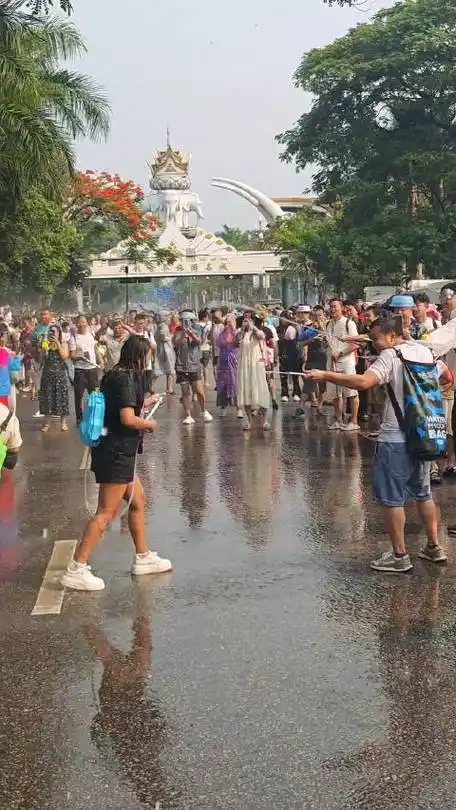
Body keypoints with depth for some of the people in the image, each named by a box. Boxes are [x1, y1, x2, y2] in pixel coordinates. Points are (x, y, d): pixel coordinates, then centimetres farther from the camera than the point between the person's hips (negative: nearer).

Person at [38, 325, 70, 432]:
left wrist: (57, 343, -16)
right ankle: (47, 422, 12)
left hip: (60, 374, -2)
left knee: (61, 397, 0)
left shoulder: (63, 343, 0)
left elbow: (65, 356, -16)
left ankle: (63, 422, 8)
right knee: (47, 397, 3)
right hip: (47, 374, 2)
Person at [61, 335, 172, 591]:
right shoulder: (127, 379, -18)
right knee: (107, 513, -6)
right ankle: (76, 570, -4)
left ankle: (144, 558, 32)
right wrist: (149, 424, -7)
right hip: (117, 453, -10)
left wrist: (141, 405, 20)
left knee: (138, 501, 20)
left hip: (117, 452, 10)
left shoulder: (117, 376, 10)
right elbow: (128, 419, -25)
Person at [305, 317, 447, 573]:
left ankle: (400, 556, 7)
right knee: (423, 492, 20)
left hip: (396, 438, -8)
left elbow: (364, 382, -29)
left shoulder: (391, 355, -14)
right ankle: (434, 547, 26)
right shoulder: (425, 350, 8)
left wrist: (325, 375, -27)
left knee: (391, 497, 3)